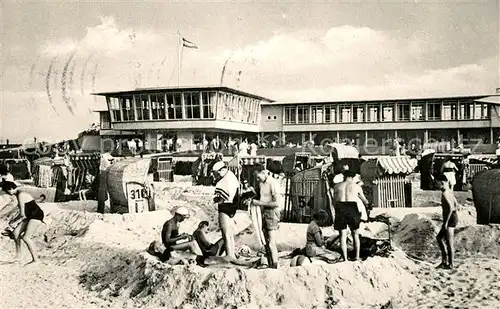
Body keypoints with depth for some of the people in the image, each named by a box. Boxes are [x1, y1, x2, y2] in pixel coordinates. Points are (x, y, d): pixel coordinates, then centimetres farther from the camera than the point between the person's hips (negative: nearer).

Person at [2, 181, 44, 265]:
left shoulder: (20, 195, -16)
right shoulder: (20, 194, 14)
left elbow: (22, 214, -15)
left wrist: (13, 221, 0)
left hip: (36, 215, -10)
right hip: (31, 216, 10)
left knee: (26, 237, -13)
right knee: (16, 232, 7)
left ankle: (35, 259, -3)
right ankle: (18, 257, 15)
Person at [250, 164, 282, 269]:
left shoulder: (273, 183, -14)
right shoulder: (261, 183, 12)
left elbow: (277, 203, -20)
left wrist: (260, 203, -17)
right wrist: (254, 200, 6)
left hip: (272, 213, -8)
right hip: (263, 213, 8)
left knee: (271, 243, -8)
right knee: (266, 243, 10)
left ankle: (275, 267, -2)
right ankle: (270, 266, 18)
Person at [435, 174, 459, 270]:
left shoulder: (444, 193, -17)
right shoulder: (449, 191, 13)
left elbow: (451, 208, -26)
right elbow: (456, 204, 23)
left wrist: (446, 222, -23)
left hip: (450, 219, -10)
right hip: (453, 218, 10)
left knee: (449, 242, -1)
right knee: (439, 238, 18)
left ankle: (450, 264, 7)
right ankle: (444, 260, 22)